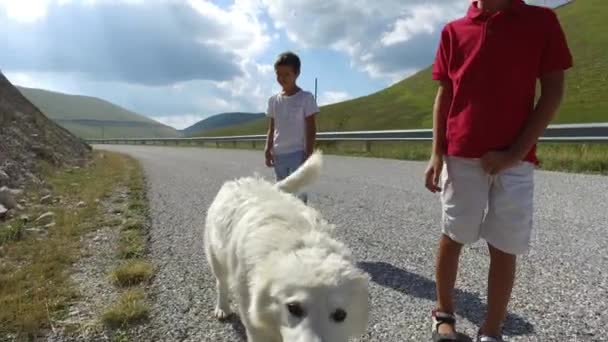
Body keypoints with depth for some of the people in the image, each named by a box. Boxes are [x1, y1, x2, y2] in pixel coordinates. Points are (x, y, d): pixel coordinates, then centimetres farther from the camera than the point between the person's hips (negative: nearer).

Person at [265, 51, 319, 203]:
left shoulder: (306, 97, -5)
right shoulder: (273, 100, 9)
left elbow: (311, 129, -6)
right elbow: (272, 128, 13)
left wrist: (308, 155, -12)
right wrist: (268, 150, 1)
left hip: (298, 154, -5)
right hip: (279, 155, 5)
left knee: (298, 195, -8)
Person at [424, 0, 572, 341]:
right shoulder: (453, 31, 9)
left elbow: (553, 92, 2)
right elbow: (443, 96, 9)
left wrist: (516, 151, -8)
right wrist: (437, 153, 1)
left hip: (514, 159, 0)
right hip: (460, 156, 1)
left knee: (506, 248, 3)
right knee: (452, 238, 8)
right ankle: (444, 313, 27)